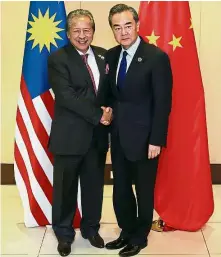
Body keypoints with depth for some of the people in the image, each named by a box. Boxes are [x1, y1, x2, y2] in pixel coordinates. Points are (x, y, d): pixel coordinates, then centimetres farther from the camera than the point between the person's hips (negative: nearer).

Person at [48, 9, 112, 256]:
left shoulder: (103, 55, 8)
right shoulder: (58, 59, -8)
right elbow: (67, 96, -17)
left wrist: (109, 111, -9)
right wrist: (98, 115, -18)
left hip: (97, 135, 5)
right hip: (70, 136, -4)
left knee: (94, 186, 15)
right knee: (65, 188, 9)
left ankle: (91, 228, 35)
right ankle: (64, 233, 29)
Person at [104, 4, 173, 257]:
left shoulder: (156, 57, -14)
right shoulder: (111, 55, 5)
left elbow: (163, 102, -14)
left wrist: (156, 140, -16)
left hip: (143, 136, -6)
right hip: (118, 136, 6)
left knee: (144, 190, 11)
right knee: (120, 189, 16)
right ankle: (127, 232, 37)